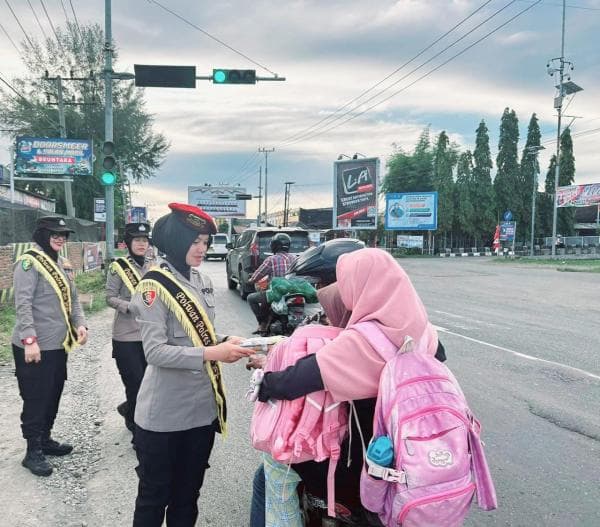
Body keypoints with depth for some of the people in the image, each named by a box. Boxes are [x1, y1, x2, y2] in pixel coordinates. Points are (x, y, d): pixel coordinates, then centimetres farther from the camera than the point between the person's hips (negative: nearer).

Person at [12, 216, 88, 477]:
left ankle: (45, 440, 33)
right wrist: (29, 340, -25)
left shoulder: (63, 264, 12)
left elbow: (72, 298, 16)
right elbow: (23, 304, -20)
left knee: (53, 395, 17)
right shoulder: (29, 262, -14)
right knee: (35, 399, 1)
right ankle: (33, 452, 13)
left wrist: (79, 323, 1)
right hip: (35, 347, -8)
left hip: (58, 344, 8)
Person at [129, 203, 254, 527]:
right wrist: (211, 354, -28)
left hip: (202, 409, 6)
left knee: (188, 494, 21)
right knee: (154, 496, 13)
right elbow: (155, 351, -22)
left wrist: (225, 342, -6)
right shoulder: (154, 286, -16)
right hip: (163, 414, -6)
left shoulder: (203, 282, 6)